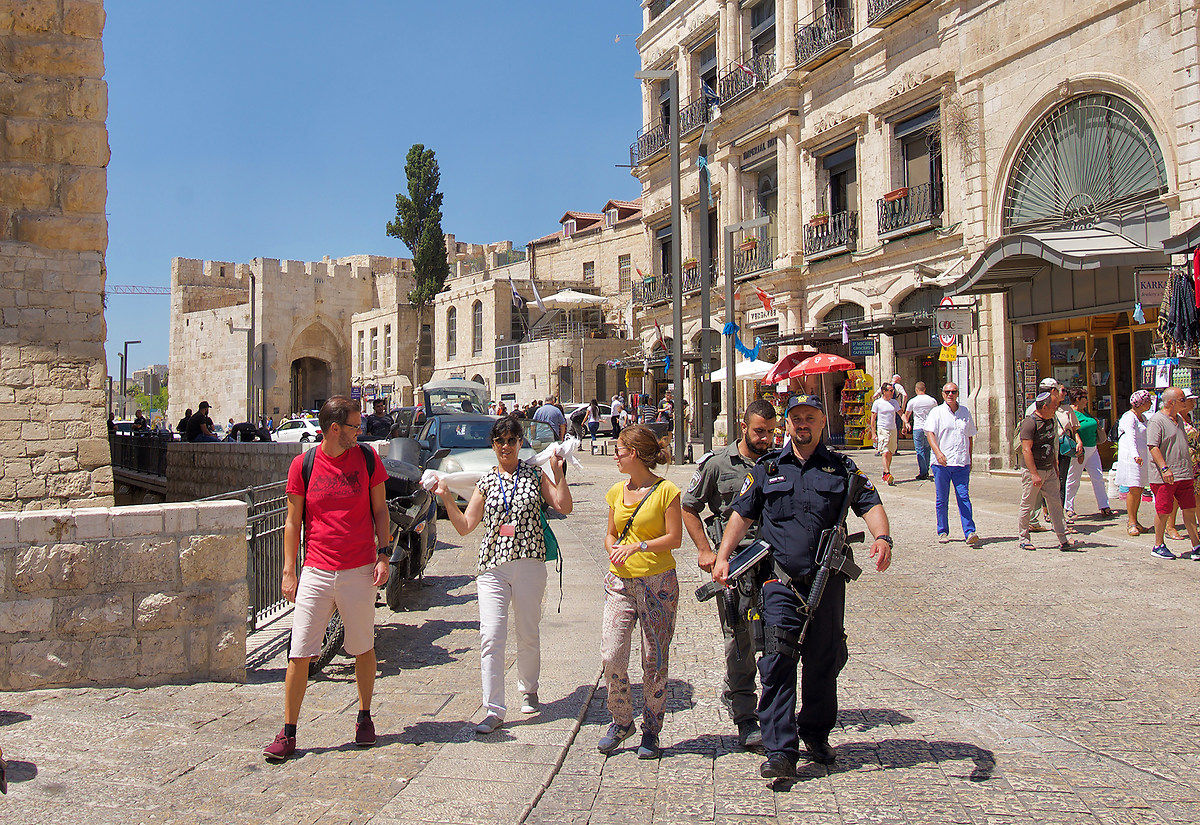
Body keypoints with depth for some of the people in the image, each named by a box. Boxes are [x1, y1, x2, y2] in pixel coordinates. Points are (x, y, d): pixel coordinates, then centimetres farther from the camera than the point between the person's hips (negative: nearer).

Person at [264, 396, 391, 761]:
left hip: (359, 572, 1)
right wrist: (288, 572, 2)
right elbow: (293, 521, 5)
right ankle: (288, 733, 12)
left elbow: (380, 509, 9)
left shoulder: (367, 458, 3)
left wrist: (383, 555, -1)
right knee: (299, 653, -1)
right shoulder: (303, 464, 0)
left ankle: (364, 718, 29)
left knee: (363, 649, 10)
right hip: (316, 573, 0)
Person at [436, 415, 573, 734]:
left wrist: (558, 474, -9)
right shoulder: (485, 482, 10)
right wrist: (446, 497, -1)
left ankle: (528, 689, 35)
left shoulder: (535, 474, 7)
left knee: (528, 635, 10)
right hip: (493, 567, 1)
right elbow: (464, 526, 9)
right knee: (491, 637, -8)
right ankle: (494, 710, -4)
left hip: (530, 563, -1)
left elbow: (564, 507, -1)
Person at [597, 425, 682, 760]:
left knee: (654, 660, 3)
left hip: (657, 582, -4)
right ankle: (621, 722, 16)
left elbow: (674, 537, -7)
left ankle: (651, 730, 17)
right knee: (611, 656, -5)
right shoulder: (617, 492, 12)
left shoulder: (665, 490, -5)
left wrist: (638, 546, -19)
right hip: (619, 581, 4)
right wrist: (613, 550, -4)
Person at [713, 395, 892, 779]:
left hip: (828, 581, 1)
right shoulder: (767, 468, 9)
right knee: (777, 664, -9)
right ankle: (780, 751, -7)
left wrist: (881, 536, -19)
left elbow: (871, 504, 2)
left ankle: (816, 734, 30)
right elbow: (741, 514, 10)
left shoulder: (841, 468, 10)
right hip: (780, 581, -1)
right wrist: (722, 556, 0)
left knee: (824, 663, 10)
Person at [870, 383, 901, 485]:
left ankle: (885, 474, 18)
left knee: (890, 453, 8)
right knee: (885, 452, -15)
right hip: (882, 430, -5)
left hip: (893, 430, 5)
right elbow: (873, 418, -2)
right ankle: (887, 474, -23)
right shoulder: (877, 403, -3)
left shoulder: (894, 402, 11)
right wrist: (874, 433, -7)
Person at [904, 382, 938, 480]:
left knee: (920, 450, 0)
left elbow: (906, 415, 4)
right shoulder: (932, 400, 4)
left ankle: (923, 473, -3)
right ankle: (926, 470, 20)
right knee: (927, 449, 16)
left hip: (918, 428, -3)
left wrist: (906, 424, 21)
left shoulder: (912, 401, -5)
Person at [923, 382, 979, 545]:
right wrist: (938, 452, -25)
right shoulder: (936, 412, 2)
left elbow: (970, 437, 21)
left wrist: (969, 459, 17)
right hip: (941, 463, -2)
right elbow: (930, 433, -10)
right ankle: (943, 532, 13)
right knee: (941, 499, 4)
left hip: (961, 463, 2)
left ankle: (970, 532, -8)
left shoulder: (965, 412, 14)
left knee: (964, 498, -5)